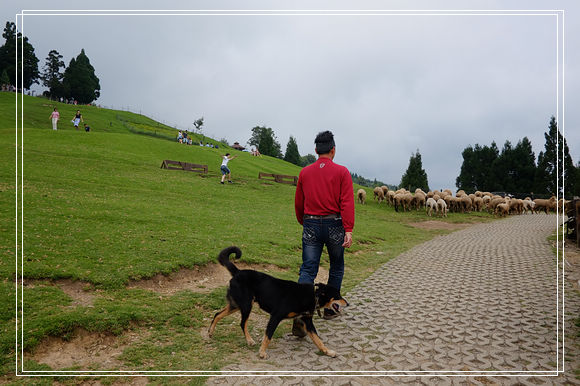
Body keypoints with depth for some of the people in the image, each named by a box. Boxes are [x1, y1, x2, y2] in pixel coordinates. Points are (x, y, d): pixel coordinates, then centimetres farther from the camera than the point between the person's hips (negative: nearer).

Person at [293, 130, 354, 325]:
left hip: (310, 225, 2)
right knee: (336, 268, 19)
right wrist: (349, 230, -13)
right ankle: (330, 308, 29)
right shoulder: (342, 172, -3)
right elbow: (347, 203, -11)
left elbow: (298, 203, 12)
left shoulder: (304, 172, 6)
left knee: (307, 270, 1)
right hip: (334, 226, -2)